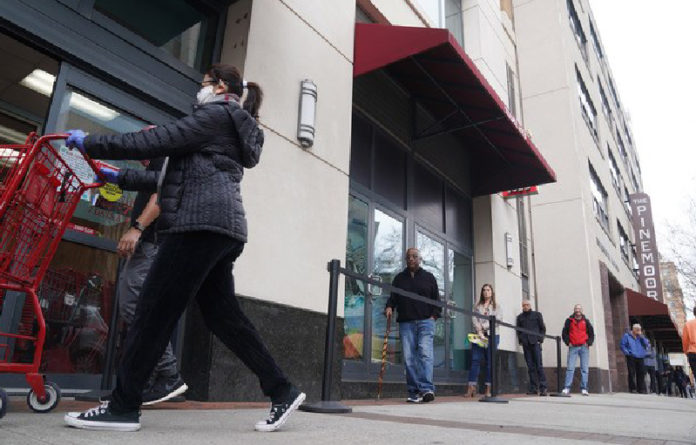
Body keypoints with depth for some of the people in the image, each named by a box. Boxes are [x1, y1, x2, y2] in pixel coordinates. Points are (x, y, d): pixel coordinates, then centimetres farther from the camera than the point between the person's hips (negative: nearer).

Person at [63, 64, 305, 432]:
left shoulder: (215, 115, 1)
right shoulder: (232, 128, 30)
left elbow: (155, 142, -7)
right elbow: (177, 175, 29)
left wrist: (90, 143, 3)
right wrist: (121, 178, 30)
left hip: (203, 222, -10)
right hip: (221, 227, 10)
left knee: (154, 309, -6)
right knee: (222, 314, 7)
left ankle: (123, 407, 1)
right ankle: (281, 391, 8)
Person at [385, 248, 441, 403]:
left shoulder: (429, 277, 14)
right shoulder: (399, 278, 17)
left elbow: (436, 299, 13)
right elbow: (392, 297, 16)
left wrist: (434, 315, 0)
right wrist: (389, 307, -5)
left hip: (425, 322, -1)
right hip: (406, 323, 2)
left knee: (425, 353, -16)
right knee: (409, 358, -2)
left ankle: (427, 389, -19)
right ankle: (414, 393, 2)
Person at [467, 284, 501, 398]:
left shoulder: (496, 306, 14)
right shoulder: (477, 306, 18)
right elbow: (474, 319, 5)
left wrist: (484, 328, -11)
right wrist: (479, 331, -11)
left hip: (491, 335, -1)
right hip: (478, 335, 1)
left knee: (490, 361, -3)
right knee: (475, 360, -7)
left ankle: (488, 389, -1)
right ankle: (471, 387, -9)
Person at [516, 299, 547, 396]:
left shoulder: (537, 314, 11)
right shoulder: (520, 317, 16)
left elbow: (543, 328, 9)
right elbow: (518, 330, 19)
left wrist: (540, 340, -3)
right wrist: (520, 340, 4)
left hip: (535, 343, -2)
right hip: (525, 344, 2)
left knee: (539, 366, -7)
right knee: (530, 367, 1)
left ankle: (543, 388, -5)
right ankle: (533, 388, 3)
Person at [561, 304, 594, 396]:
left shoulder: (586, 321, 10)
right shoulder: (569, 321, 7)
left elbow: (591, 334, 12)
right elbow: (564, 333, 8)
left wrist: (588, 342, 0)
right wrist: (568, 342, -3)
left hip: (584, 347, 2)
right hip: (573, 347, -2)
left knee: (585, 369, 1)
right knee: (570, 368, -7)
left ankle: (584, 389, 6)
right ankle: (566, 388, -8)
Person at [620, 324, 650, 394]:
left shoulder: (640, 337, 18)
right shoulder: (627, 336, 5)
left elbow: (648, 345, 6)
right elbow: (623, 345, 1)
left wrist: (641, 336, -1)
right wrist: (627, 352, -11)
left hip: (640, 358, 4)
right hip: (631, 357, -4)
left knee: (641, 373, 2)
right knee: (631, 373, -8)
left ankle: (641, 389, 8)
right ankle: (632, 388, -3)